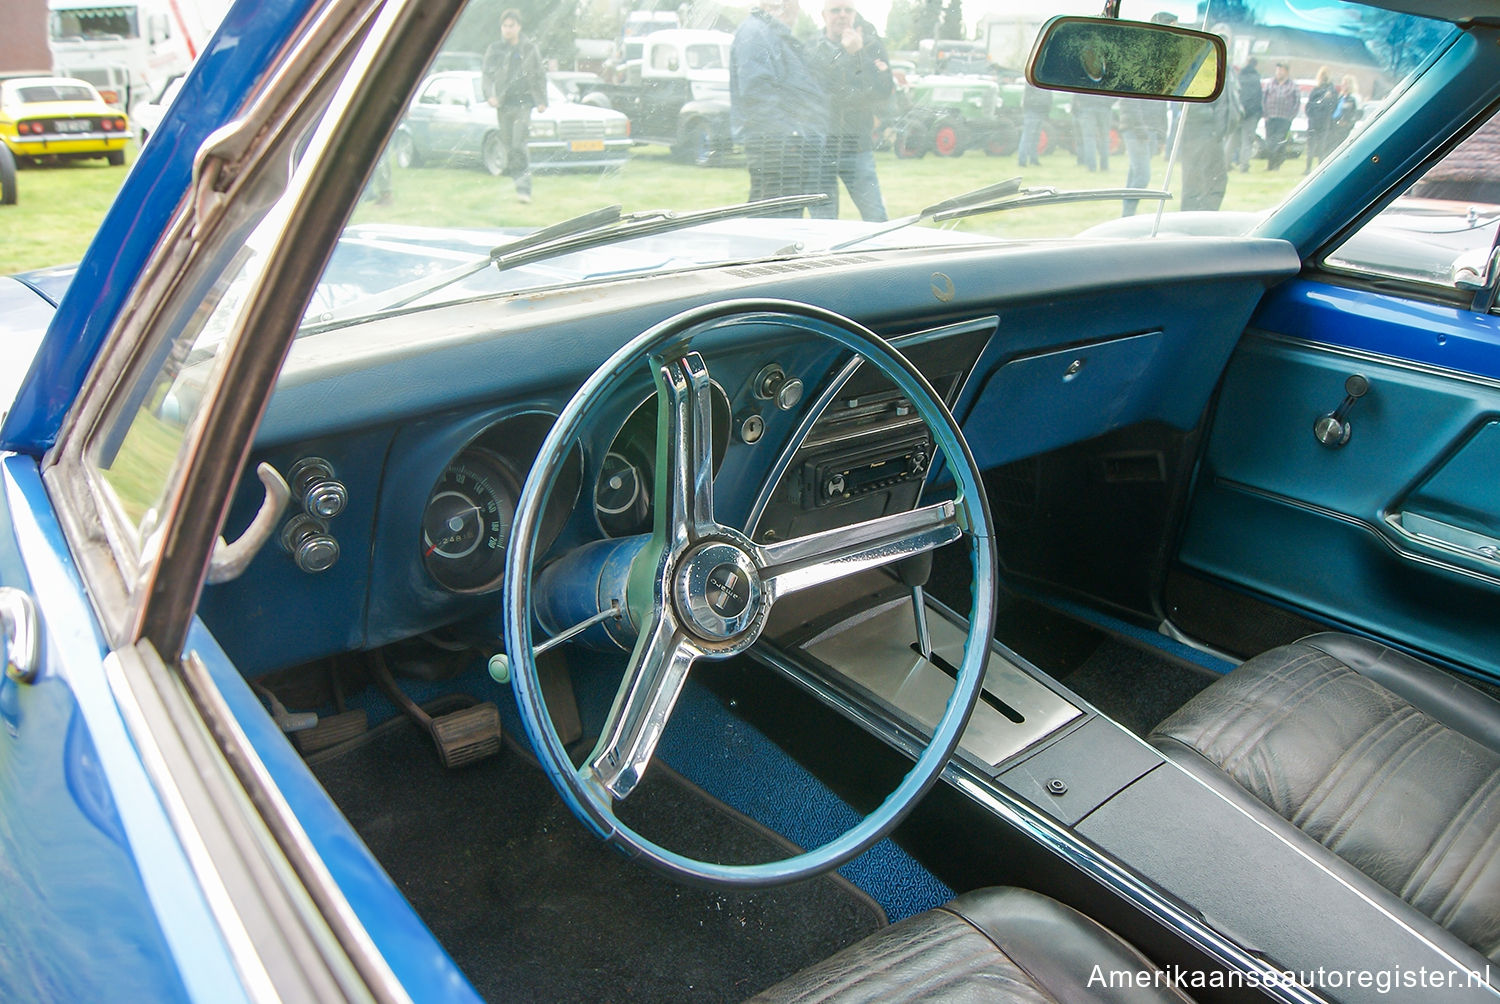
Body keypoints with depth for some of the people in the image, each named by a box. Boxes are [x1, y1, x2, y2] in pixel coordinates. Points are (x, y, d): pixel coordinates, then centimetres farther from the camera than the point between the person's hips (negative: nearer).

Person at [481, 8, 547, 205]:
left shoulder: (529, 48, 5)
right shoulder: (495, 49, 7)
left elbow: (540, 76, 12)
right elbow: (486, 75, 7)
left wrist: (542, 101, 7)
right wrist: (489, 95, -10)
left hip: (523, 103, -3)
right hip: (504, 105, 3)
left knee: (519, 145, -15)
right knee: (509, 146, 5)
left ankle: (524, 187, -16)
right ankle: (518, 182, 19)